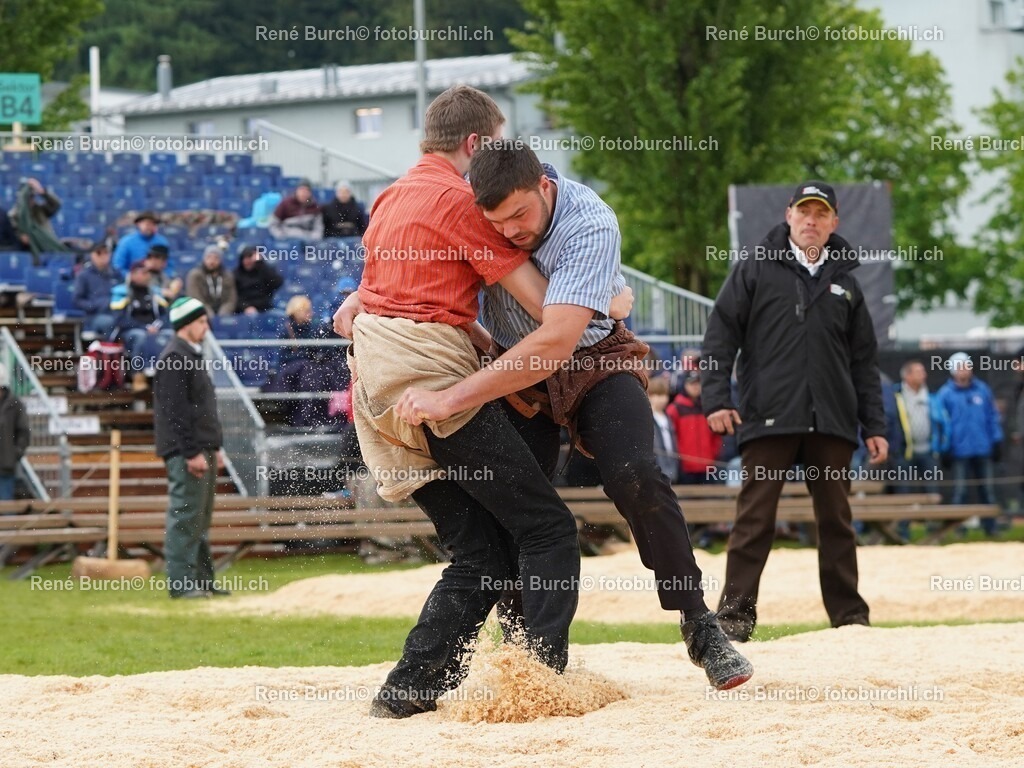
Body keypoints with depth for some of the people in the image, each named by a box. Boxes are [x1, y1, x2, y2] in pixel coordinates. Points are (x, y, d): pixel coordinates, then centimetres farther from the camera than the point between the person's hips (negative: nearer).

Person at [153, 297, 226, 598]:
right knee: (185, 516, -9)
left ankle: (202, 581, 17)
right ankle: (181, 583, -9)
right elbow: (176, 411, -20)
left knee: (200, 518, 13)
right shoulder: (174, 358, -13)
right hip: (185, 450, -10)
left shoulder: (192, 355, 19)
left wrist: (214, 448, 22)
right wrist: (191, 453, -22)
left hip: (202, 449, 10)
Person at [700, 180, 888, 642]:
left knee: (836, 520, 6)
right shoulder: (755, 270, 6)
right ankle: (736, 613, -6)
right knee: (754, 517, -6)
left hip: (832, 422, 3)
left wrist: (874, 426, 11)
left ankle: (849, 615, 10)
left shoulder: (845, 282, 16)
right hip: (769, 418, -3)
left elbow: (864, 362, 17)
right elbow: (720, 335, 2)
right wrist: (716, 398, -9)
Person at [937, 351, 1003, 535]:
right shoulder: (946, 394, -2)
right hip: (960, 450, -3)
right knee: (959, 491, -3)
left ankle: (990, 527, 13)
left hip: (983, 449, 3)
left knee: (988, 490, 6)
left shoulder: (982, 389, 7)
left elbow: (993, 416, 11)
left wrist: (997, 439, 7)